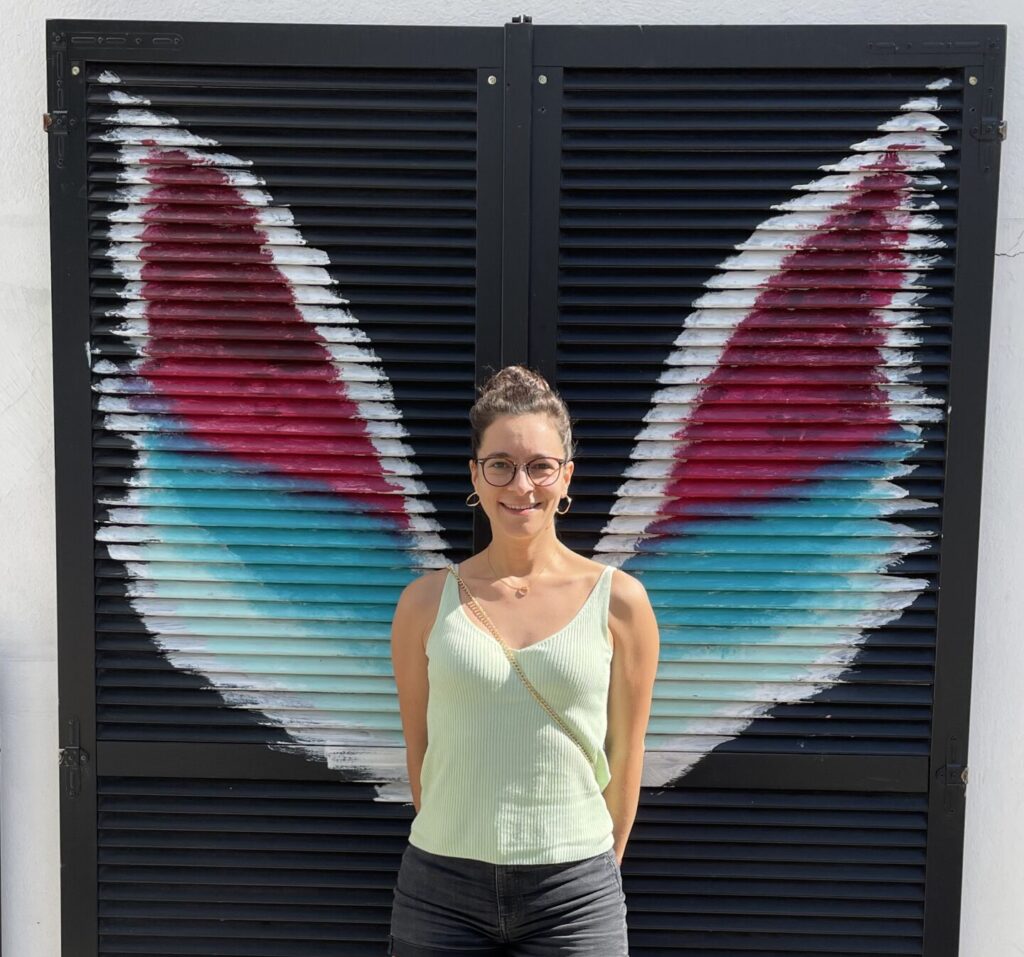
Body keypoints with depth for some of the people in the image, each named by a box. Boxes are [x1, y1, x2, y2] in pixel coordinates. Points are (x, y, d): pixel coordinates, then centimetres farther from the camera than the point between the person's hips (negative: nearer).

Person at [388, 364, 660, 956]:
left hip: (574, 894, -1)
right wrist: (463, 847, 9)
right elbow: (419, 749, 5)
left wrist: (595, 870, 8)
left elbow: (624, 757, 2)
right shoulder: (427, 602, -2)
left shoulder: (620, 601, -4)